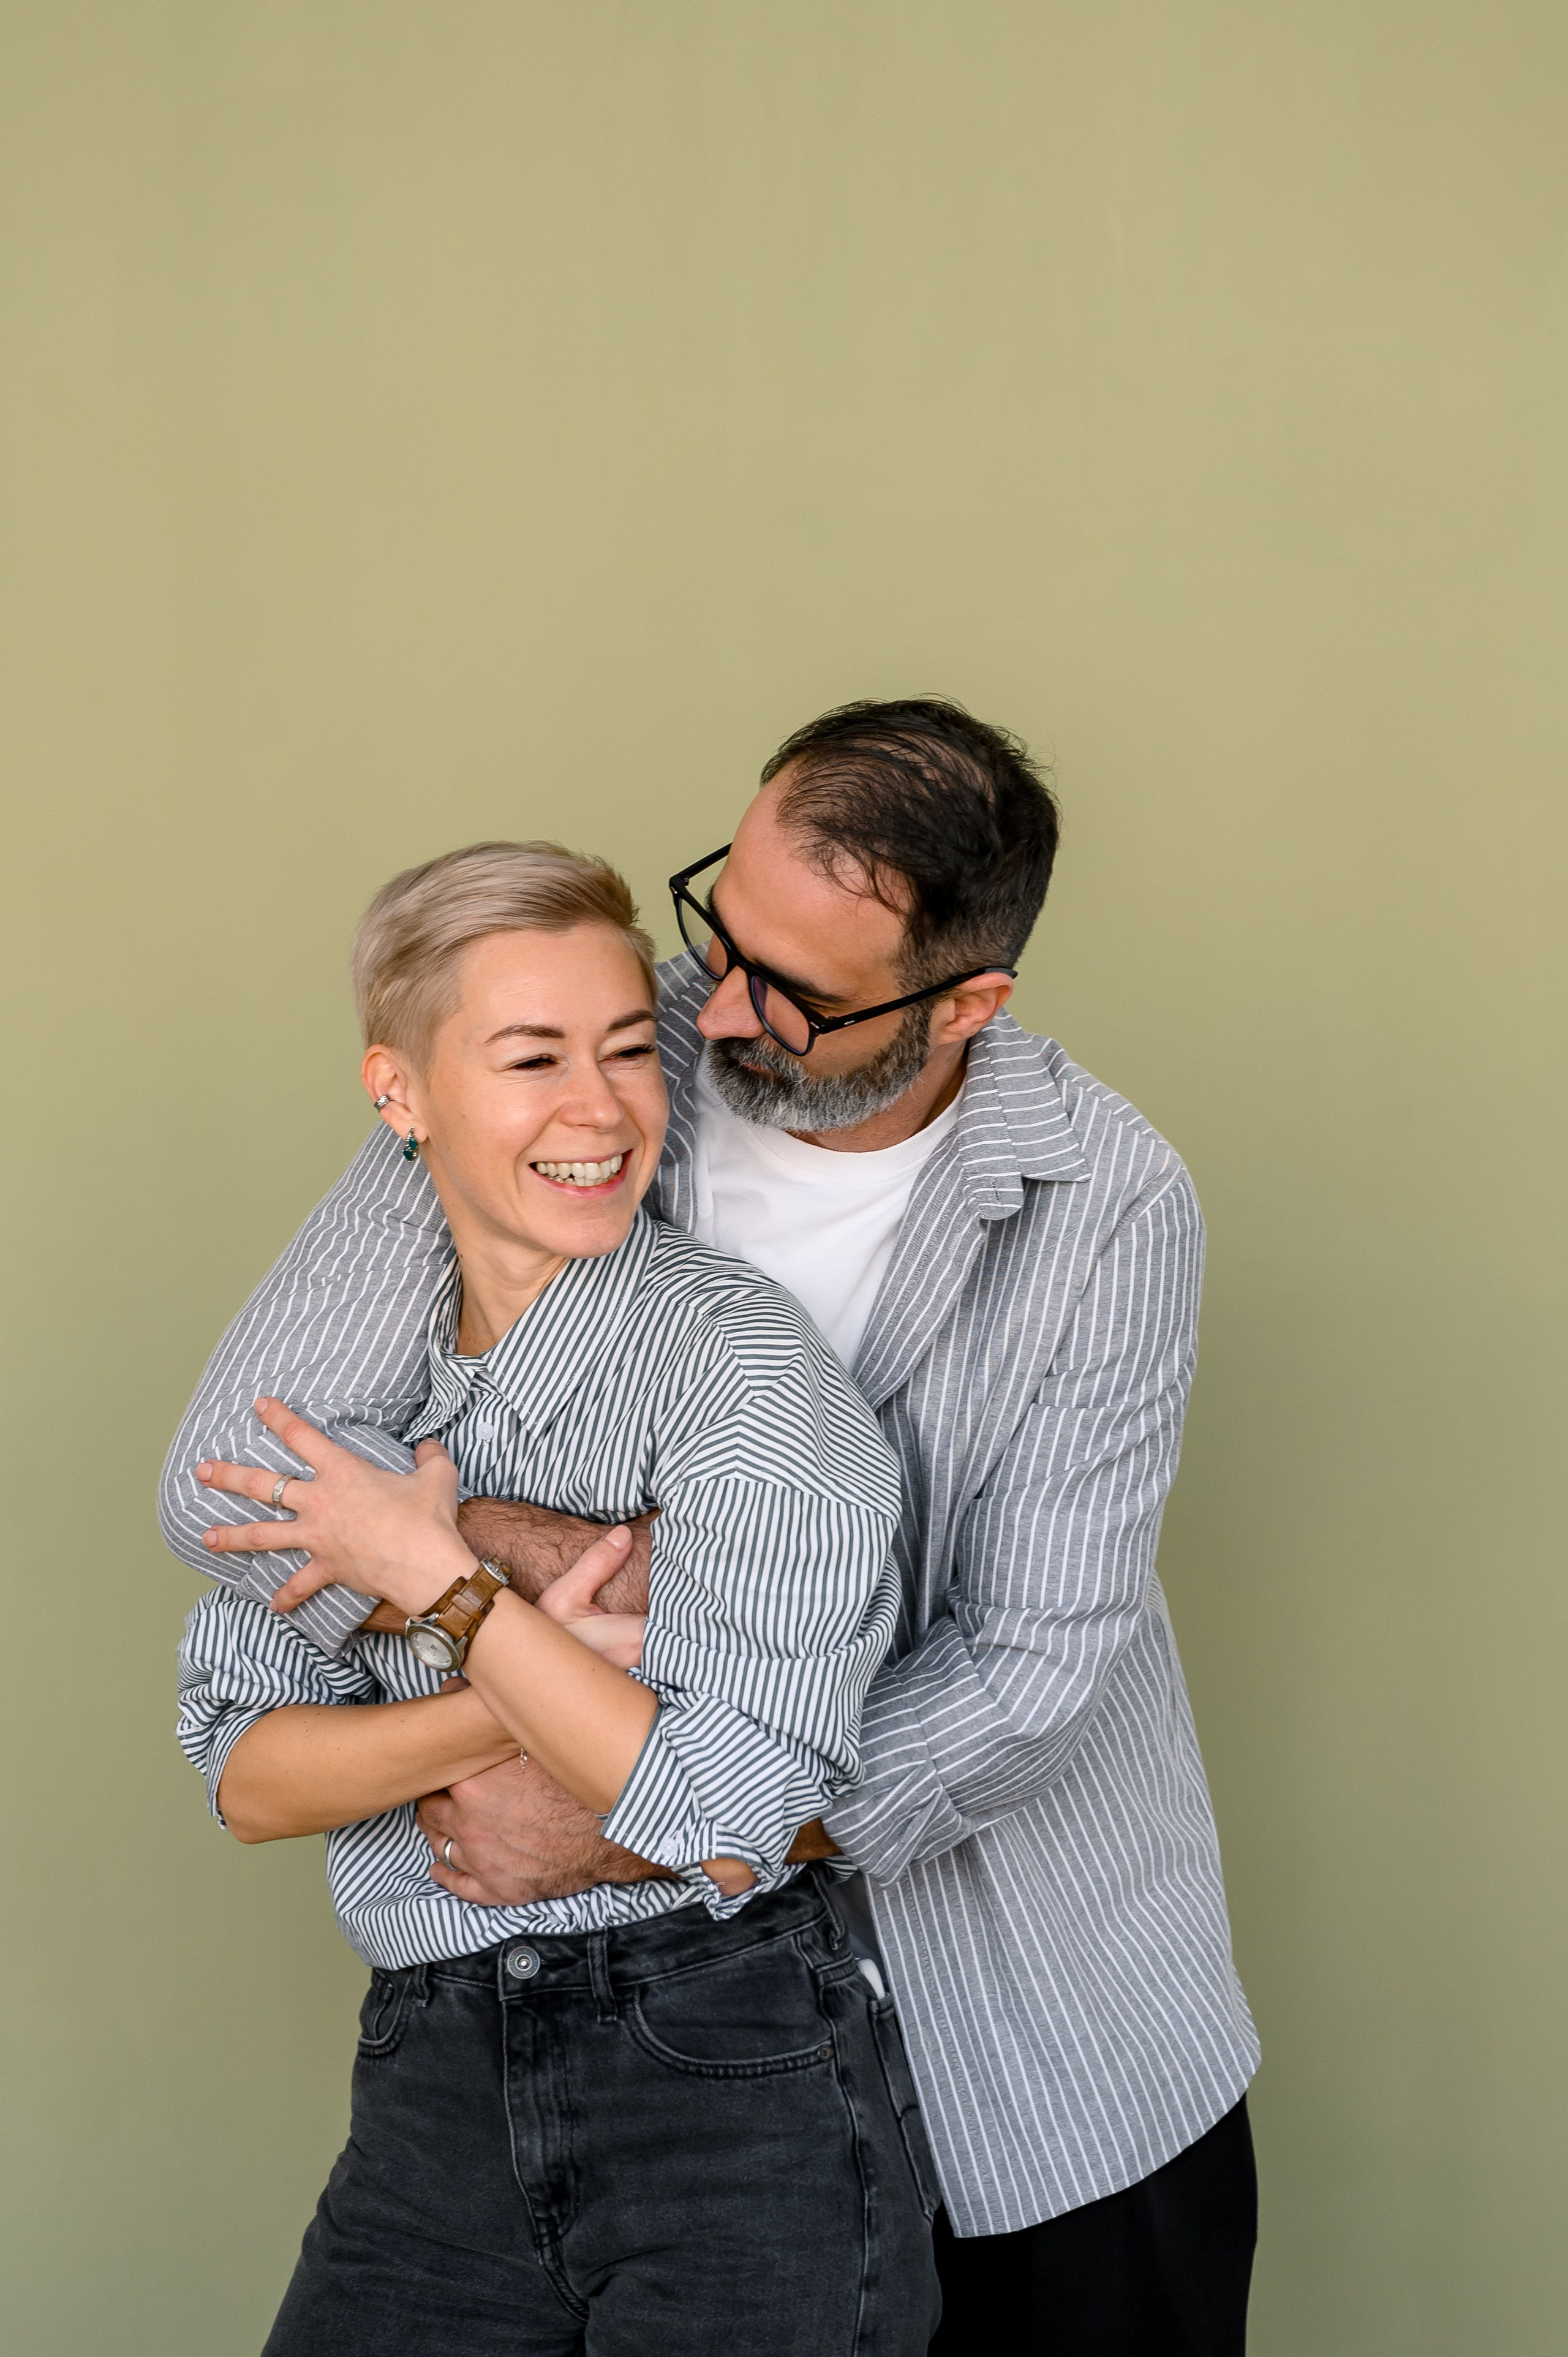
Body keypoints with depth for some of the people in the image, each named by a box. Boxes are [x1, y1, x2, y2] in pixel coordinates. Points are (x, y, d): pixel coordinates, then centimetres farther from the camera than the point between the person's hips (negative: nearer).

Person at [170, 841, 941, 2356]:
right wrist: (516, 1698, -15)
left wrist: (439, 1586, -15)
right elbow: (244, 1776, 1)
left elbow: (724, 1827, -17)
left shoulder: (737, 1355, -11)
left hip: (734, 2080, -4)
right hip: (433, 2086, 4)